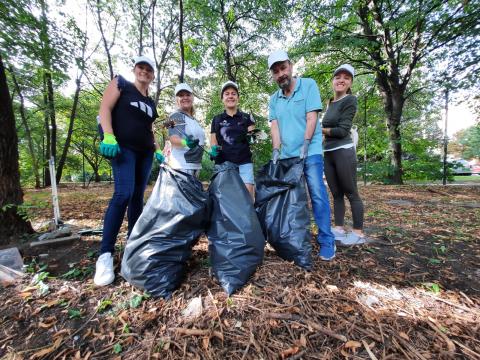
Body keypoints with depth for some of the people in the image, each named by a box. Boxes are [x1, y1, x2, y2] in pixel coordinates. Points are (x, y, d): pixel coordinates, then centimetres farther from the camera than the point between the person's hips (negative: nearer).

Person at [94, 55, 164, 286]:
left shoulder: (150, 103, 22)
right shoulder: (120, 84, 7)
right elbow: (105, 108, -4)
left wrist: (157, 151, 13)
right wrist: (108, 136, -18)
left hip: (145, 153, 7)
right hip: (124, 148, -6)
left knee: (138, 197, 4)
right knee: (123, 193, -22)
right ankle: (105, 255, -15)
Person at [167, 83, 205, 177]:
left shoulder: (194, 120, 18)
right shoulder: (175, 116, -5)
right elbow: (173, 138, -18)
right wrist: (186, 142, -38)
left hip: (196, 165, 8)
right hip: (182, 166, -8)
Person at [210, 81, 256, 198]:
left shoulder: (247, 118, 13)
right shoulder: (216, 120, 15)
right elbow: (213, 142, 13)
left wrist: (251, 137, -17)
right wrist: (214, 149, -9)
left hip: (244, 163, 0)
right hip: (223, 164, 1)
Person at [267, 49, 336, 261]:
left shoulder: (308, 85, 1)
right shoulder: (274, 99, 14)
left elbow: (312, 117, -8)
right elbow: (274, 126, 5)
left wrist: (304, 146, -16)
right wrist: (276, 150, -8)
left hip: (310, 152, -4)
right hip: (286, 155, 5)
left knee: (317, 194, -7)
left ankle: (326, 241, 3)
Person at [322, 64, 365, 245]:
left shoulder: (350, 100, -5)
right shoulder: (331, 102, 17)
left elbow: (343, 130, -12)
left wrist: (320, 129, -4)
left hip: (344, 152, -7)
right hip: (328, 153, 7)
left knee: (351, 194, -1)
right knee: (336, 194, 9)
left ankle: (359, 233, 10)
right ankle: (339, 229, 17)